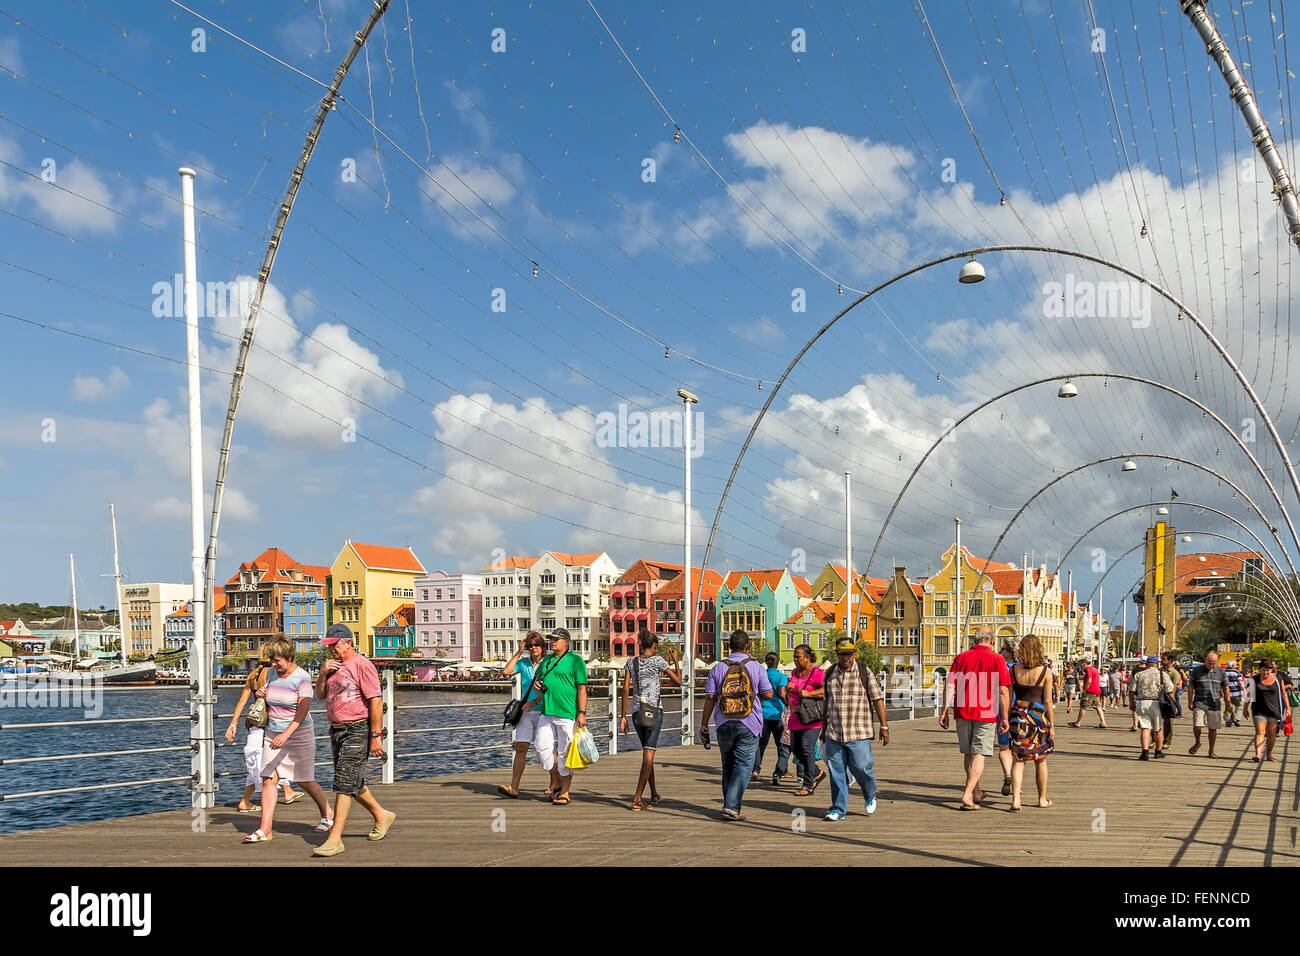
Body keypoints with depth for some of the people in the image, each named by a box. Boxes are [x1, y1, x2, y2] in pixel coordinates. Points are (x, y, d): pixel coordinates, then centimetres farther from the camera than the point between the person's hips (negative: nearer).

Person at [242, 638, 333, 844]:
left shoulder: (302, 678, -13)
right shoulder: (273, 675, 7)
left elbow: (302, 710, -20)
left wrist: (286, 734, -30)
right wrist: (261, 695, -1)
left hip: (299, 734, -6)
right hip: (273, 734, 6)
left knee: (304, 781, 3)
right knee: (268, 779, -5)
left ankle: (327, 813, 27)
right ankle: (265, 829, -6)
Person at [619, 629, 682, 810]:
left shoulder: (631, 662, 7)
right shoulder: (657, 661, -3)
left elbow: (625, 689, 2)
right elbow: (678, 681, 2)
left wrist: (623, 716, 4)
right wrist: (675, 660, 15)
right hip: (654, 711, -4)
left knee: (648, 753, 18)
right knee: (648, 754, -6)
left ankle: (654, 795, 27)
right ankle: (637, 799, -15)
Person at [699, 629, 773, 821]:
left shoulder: (718, 668, 0)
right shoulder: (756, 668, -3)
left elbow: (710, 698, -1)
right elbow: (768, 694, 0)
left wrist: (703, 725, 5)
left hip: (724, 725, 2)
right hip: (749, 725, -2)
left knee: (728, 765, 15)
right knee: (743, 765, -1)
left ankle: (729, 804, 21)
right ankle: (732, 806, -12)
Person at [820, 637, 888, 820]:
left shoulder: (865, 672, 0)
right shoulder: (830, 674, 11)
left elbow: (878, 700, -1)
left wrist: (884, 726, -4)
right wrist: (824, 728, 22)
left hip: (859, 733, -3)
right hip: (834, 733, 3)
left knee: (861, 768, -5)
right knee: (836, 771, 3)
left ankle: (870, 798, 24)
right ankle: (839, 809, 12)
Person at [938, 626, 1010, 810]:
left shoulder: (961, 657, 6)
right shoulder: (997, 660, -3)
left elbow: (949, 685, 0)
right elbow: (1003, 691, -8)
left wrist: (944, 710, 1)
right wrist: (1004, 718, -4)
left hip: (963, 713, 3)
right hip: (986, 714, -3)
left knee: (968, 753, 17)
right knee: (978, 755, 0)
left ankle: (976, 791, 32)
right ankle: (967, 796, -11)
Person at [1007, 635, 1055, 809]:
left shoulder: (1013, 669, 0)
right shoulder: (1045, 671, -7)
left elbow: (1008, 698, 2)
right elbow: (1047, 701, -6)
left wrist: (1006, 719, 10)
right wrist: (1052, 726, -1)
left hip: (1018, 715, 2)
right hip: (1039, 716, -1)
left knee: (1018, 759, 4)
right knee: (1041, 759, 14)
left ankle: (1016, 800, -8)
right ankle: (1042, 799, 26)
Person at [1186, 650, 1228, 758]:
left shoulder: (1220, 672, 6)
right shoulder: (1196, 670, 1)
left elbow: (1225, 688, 12)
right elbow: (1190, 687, 4)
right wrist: (1190, 702, -2)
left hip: (1215, 705, 2)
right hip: (1199, 703, -2)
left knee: (1213, 728, 5)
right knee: (1197, 726, -12)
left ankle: (1211, 751, 17)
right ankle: (1197, 743, 17)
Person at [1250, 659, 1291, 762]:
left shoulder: (1278, 679, 4)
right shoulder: (1255, 680, 1)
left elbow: (1283, 694, 10)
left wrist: (1288, 708, 6)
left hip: (1274, 710, 1)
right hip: (1259, 710, -1)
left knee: (1271, 733, 7)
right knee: (1260, 732, -11)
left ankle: (1269, 755, 20)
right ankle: (1258, 754, -21)